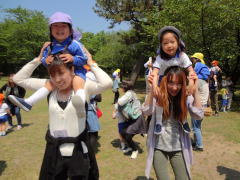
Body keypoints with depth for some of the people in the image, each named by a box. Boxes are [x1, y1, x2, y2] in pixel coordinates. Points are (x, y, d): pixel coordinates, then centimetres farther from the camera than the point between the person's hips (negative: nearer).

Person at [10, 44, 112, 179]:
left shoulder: (83, 86, -13)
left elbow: (107, 83, -29)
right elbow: (18, 79, 3)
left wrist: (91, 63, -16)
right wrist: (38, 60, -2)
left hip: (79, 151, -3)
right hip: (54, 151, 3)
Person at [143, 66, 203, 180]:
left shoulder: (186, 97, -6)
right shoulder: (158, 95, -11)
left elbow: (199, 115, -19)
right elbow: (146, 111, -26)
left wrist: (195, 91, -26)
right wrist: (153, 89, -33)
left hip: (178, 147, 2)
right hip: (159, 147, -1)